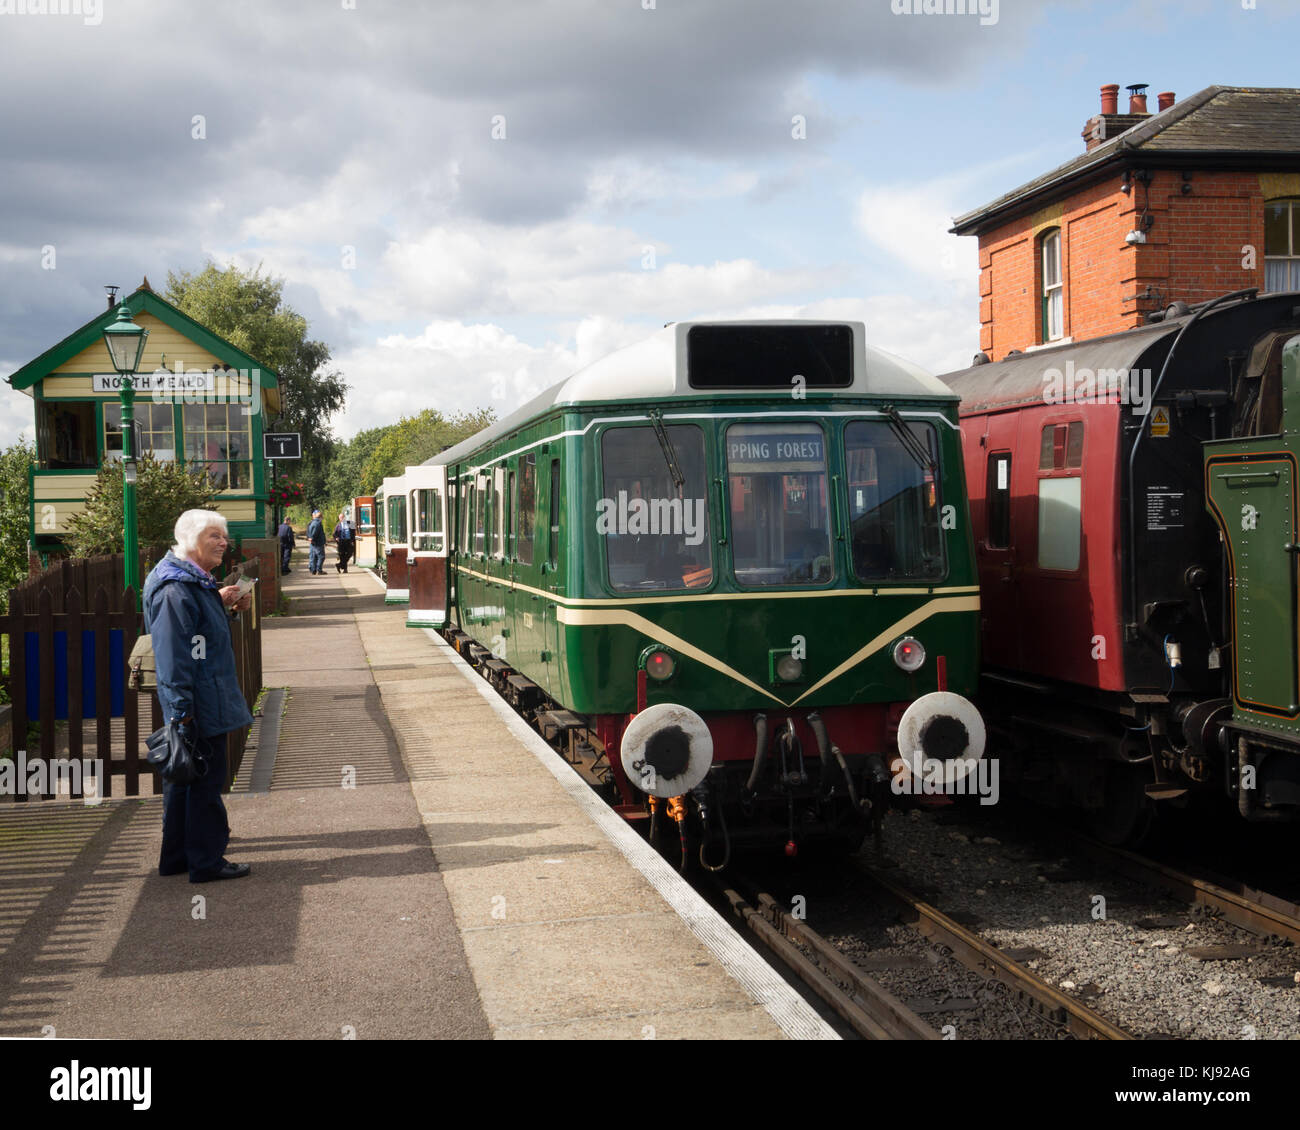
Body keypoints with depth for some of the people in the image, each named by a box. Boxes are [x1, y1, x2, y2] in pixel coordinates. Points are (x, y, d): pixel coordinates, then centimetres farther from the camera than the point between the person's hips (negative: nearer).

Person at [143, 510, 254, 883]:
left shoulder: (197, 582, 12)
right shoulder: (176, 590, -20)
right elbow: (173, 656, -23)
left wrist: (222, 603, 12)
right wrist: (183, 709, -24)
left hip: (203, 702, 11)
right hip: (199, 707, -11)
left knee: (184, 778, 16)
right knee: (205, 779, -2)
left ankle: (176, 857, 25)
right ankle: (207, 862, 7)